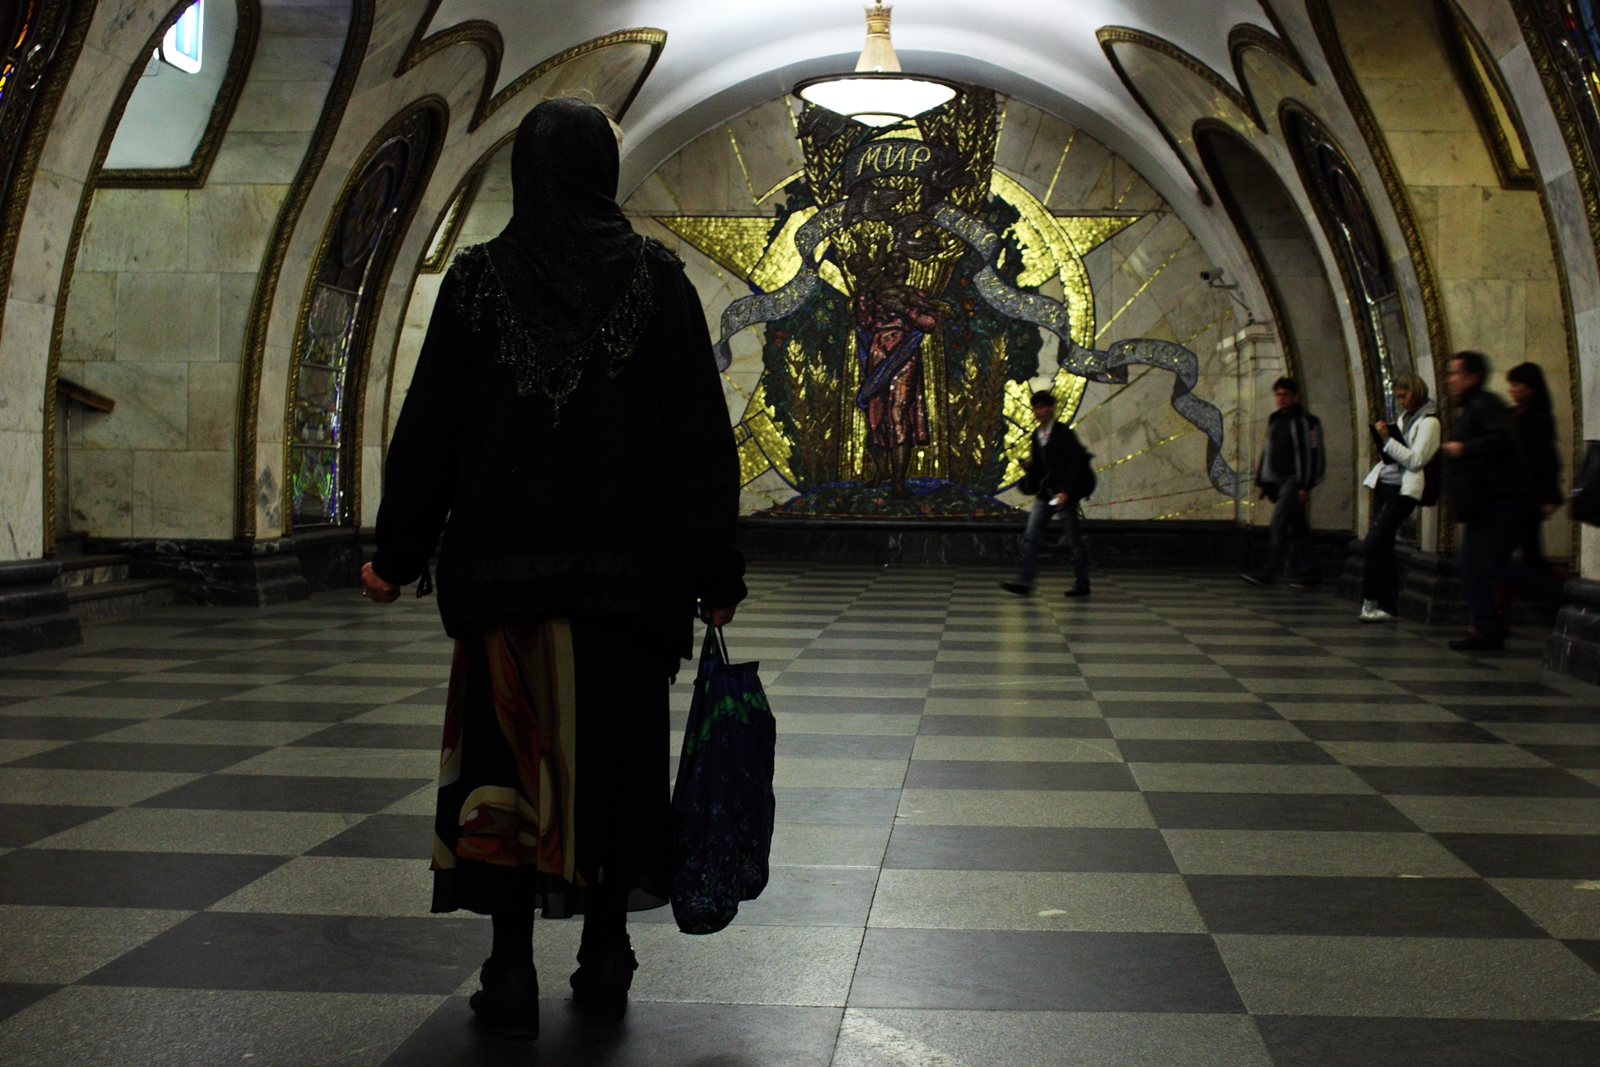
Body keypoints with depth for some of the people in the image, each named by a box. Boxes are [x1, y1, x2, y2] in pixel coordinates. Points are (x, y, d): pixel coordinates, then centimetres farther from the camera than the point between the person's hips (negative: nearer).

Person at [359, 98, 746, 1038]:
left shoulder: (478, 278, 1)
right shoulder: (657, 278, 0)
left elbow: (428, 427, 2)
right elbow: (701, 433, -2)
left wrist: (398, 554, 9)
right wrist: (715, 568, 1)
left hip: (505, 560, 0)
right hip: (628, 564, 0)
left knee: (510, 748, 5)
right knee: (613, 746, 9)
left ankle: (513, 968, 6)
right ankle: (605, 955, 15)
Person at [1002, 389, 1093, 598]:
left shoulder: (1064, 433, -10)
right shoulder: (1037, 435, 11)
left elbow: (1076, 465, -13)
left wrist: (1065, 492, -20)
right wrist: (1029, 468, -4)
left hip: (1064, 494, -7)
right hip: (1045, 494, 7)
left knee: (1075, 539, 4)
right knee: (1030, 537, -4)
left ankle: (1082, 583, 14)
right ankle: (1025, 582, -7)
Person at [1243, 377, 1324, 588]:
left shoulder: (1305, 421, -7)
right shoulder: (1274, 420, 17)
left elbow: (1312, 454, -11)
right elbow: (1267, 450, 22)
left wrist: (1306, 486, -16)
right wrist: (1261, 480, 17)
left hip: (1294, 479, -8)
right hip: (1277, 479, 8)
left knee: (1278, 525, -15)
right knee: (1298, 527, 10)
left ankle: (1267, 572, -18)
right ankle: (1310, 572, 16)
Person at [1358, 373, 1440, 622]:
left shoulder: (1429, 422, -7)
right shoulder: (1403, 418, 16)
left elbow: (1415, 460, -16)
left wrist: (1388, 439, -17)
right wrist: (1383, 437, 6)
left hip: (1404, 490, -8)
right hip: (1384, 485, 8)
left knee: (1371, 545, -15)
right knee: (1383, 547, 7)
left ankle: (1370, 601, -6)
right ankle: (1387, 606, 11)